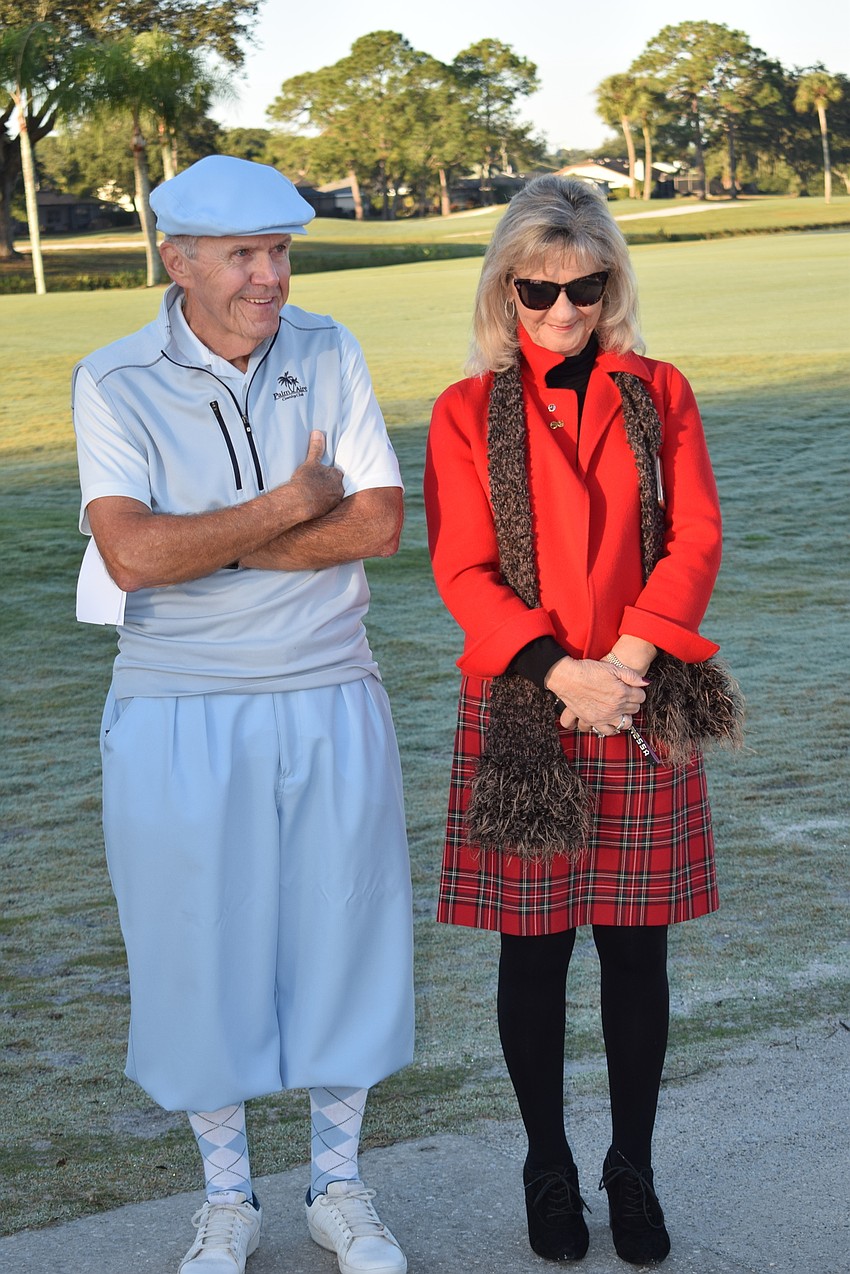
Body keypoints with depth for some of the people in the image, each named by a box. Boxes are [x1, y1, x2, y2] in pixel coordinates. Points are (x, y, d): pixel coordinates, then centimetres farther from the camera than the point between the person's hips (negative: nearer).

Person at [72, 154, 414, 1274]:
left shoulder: (327, 353, 2)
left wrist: (207, 545, -15)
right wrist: (289, 507, -13)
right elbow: (132, 554, -20)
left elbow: (380, 521, -8)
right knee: (200, 951, 8)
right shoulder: (113, 383, -7)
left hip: (331, 704, 2)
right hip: (178, 716, -2)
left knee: (342, 938, 10)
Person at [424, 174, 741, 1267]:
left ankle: (633, 1170, 23)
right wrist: (560, 672, -17)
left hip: (640, 706, 1)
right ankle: (548, 1169, 24)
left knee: (635, 948, 7)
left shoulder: (658, 396, 5)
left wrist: (626, 665, -14)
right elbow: (462, 570, -5)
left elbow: (693, 543, -1)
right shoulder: (468, 413, 2)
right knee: (534, 949, 7)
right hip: (519, 710, -1)